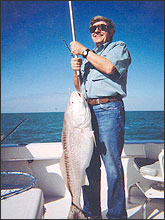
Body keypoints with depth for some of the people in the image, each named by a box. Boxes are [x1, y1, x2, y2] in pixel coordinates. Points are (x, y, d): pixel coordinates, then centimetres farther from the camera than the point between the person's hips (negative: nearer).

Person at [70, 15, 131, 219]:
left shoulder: (119, 47, 11)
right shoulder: (89, 56, 29)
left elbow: (109, 67, -12)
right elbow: (79, 88, 25)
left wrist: (83, 51, -3)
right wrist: (76, 71, 4)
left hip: (108, 110, -6)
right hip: (86, 111, 6)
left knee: (112, 165, -7)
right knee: (88, 164, 6)